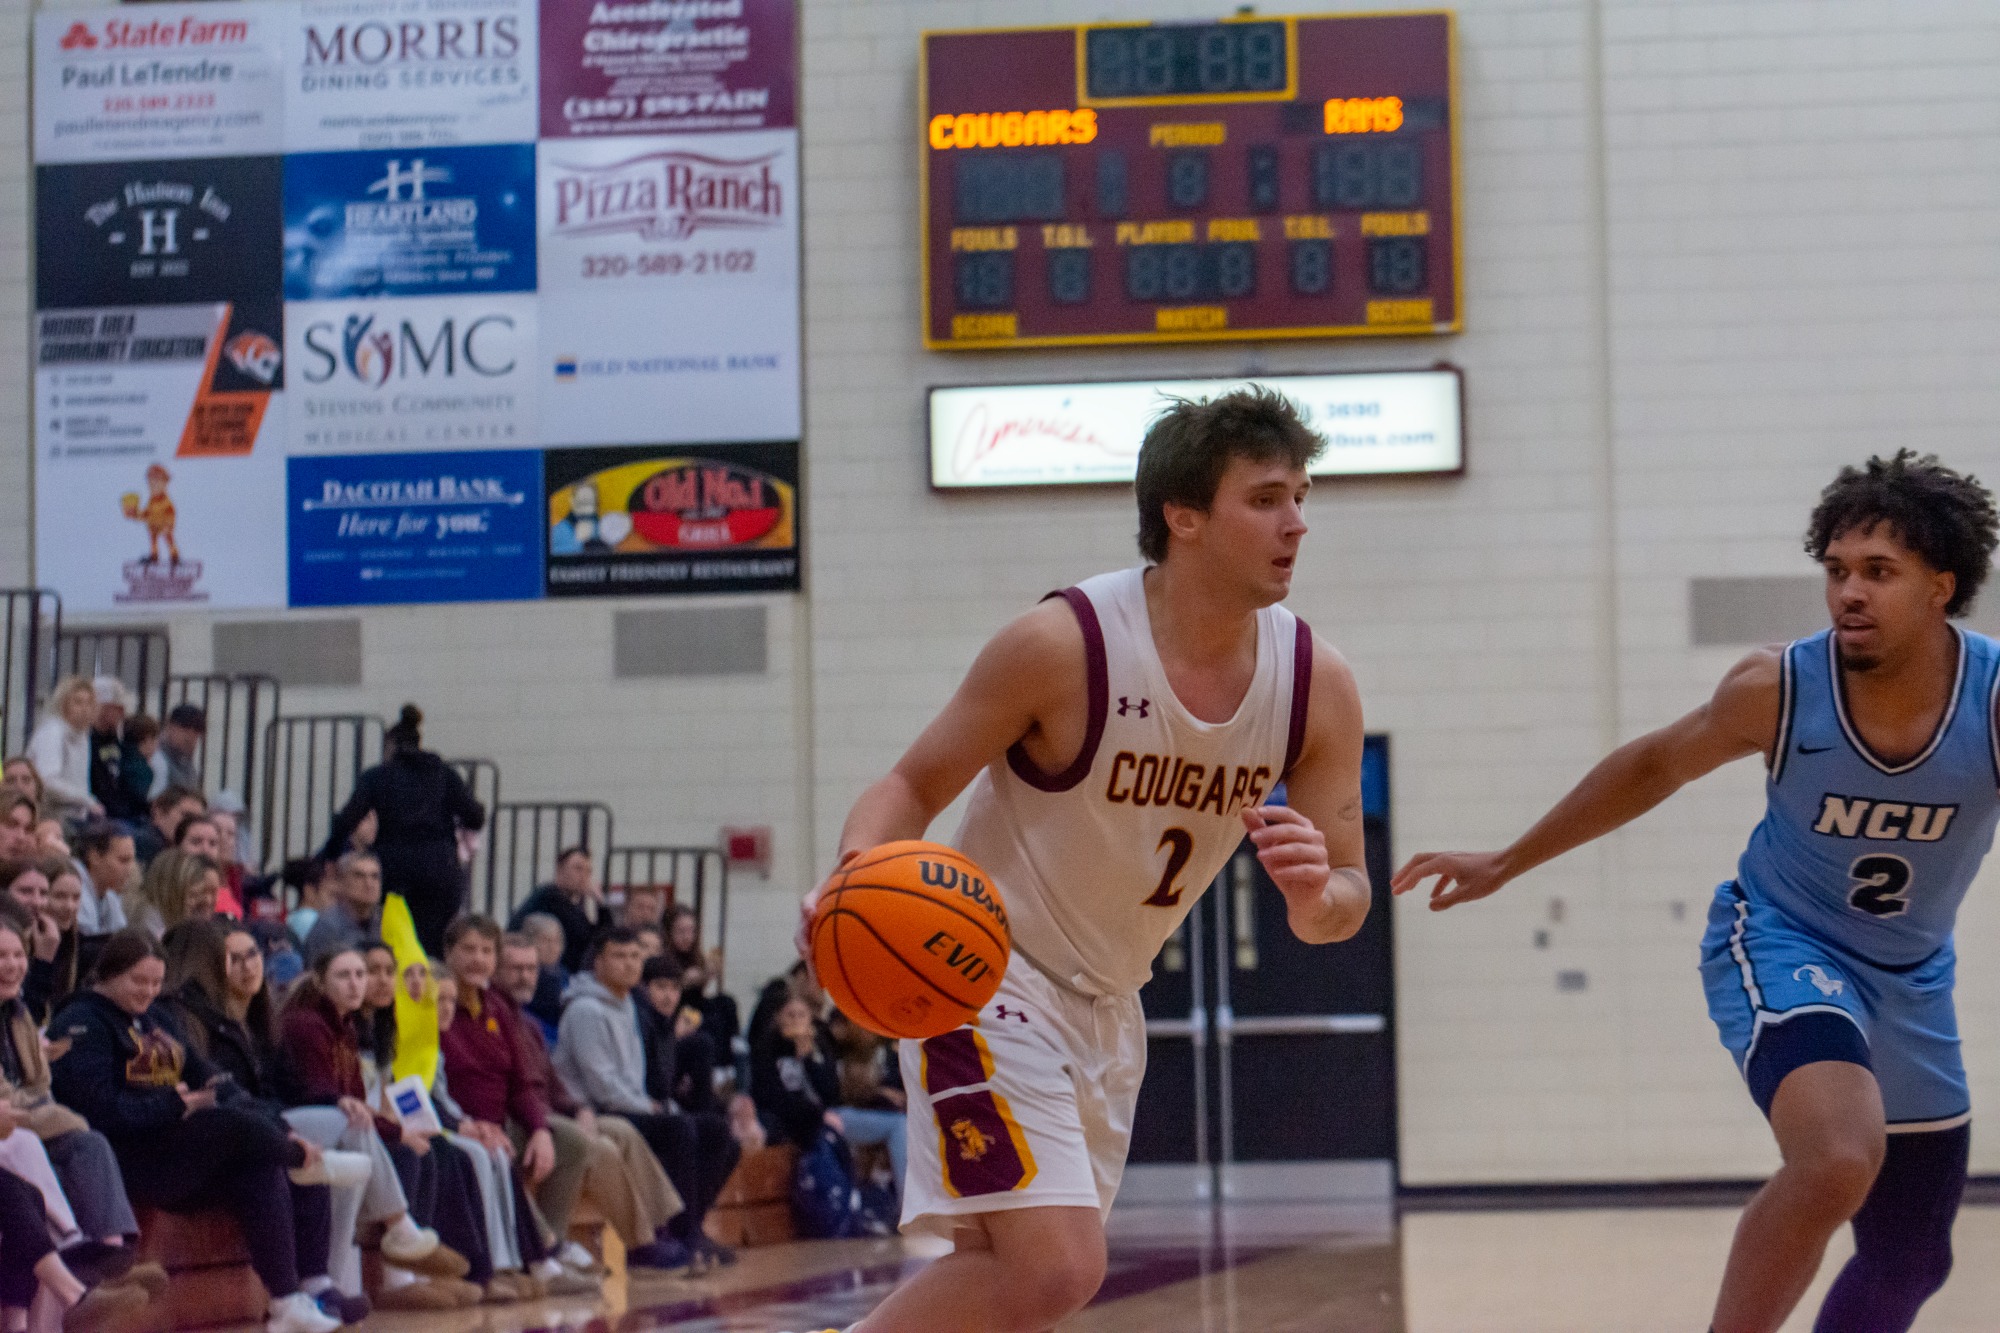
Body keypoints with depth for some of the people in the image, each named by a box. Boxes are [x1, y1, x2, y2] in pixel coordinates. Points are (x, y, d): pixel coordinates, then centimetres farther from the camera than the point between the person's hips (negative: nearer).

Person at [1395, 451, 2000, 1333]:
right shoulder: (1777, 689, -21)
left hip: (1909, 984, 4)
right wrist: (1505, 864, 6)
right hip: (1781, 943, -4)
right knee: (1838, 1159, -35)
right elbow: (1657, 766, -2)